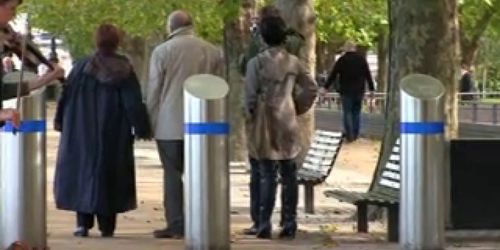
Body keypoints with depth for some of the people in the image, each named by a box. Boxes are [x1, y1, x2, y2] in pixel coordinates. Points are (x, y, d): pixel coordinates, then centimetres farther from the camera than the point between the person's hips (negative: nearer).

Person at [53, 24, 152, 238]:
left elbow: (67, 95, -2)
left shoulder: (81, 67, -5)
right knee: (108, 174, 9)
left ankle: (83, 223, 2)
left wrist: (59, 121, 10)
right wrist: (142, 129, -1)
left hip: (81, 133, 0)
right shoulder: (125, 71, -7)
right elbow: (134, 103, -8)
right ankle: (107, 226, 8)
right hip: (113, 137, 0)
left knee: (81, 171, 10)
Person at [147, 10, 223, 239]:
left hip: (170, 125, -2)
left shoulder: (162, 51, -2)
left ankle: (176, 224, -2)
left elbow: (153, 91, -1)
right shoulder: (213, 52, 6)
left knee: (173, 173, 2)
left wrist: (151, 122, 7)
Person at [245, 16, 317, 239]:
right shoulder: (293, 62, 2)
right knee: (289, 175, 7)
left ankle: (264, 226, -3)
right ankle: (289, 224, 7)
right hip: (288, 124, 2)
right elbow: (311, 89, 5)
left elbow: (250, 95, -8)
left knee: (267, 176, 0)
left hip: (265, 123, -2)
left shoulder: (257, 62, -8)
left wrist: (251, 119, 6)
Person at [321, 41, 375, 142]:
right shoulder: (361, 59, 2)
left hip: (346, 91, -2)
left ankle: (349, 135, -2)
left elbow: (333, 75, -4)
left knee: (347, 113, 3)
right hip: (359, 90, 2)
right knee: (356, 113, 11)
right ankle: (355, 134, 13)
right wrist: (371, 89, 7)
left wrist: (325, 87, 3)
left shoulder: (342, 60, -5)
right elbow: (368, 75, 1)